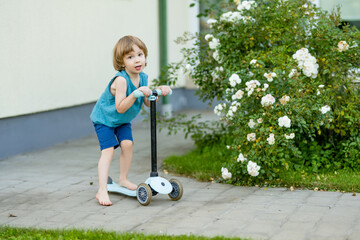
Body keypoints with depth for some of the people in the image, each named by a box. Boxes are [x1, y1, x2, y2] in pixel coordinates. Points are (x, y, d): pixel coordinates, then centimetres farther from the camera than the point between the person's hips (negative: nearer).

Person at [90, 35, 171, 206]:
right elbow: (120, 108, -36)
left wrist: (159, 91, -17)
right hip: (104, 118, -6)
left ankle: (123, 179, 11)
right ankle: (102, 190, -18)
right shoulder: (121, 80, -33)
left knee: (127, 144, -10)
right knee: (108, 150, -15)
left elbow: (148, 103, -1)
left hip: (123, 121, 7)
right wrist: (136, 93, -45)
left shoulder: (143, 78, -8)